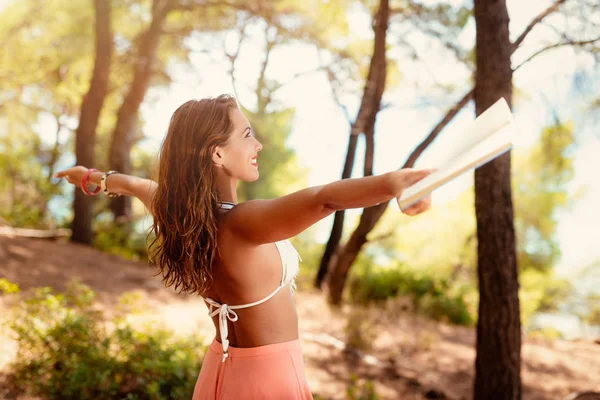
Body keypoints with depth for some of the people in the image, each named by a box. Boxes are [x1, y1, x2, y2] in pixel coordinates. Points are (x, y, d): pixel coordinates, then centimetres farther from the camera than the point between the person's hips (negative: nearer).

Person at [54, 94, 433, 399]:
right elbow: (323, 199, -48)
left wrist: (94, 176, 38)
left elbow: (139, 186, 18)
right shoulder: (243, 224, -29)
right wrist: (392, 183, -64)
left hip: (222, 369, 7)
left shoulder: (180, 212, -5)